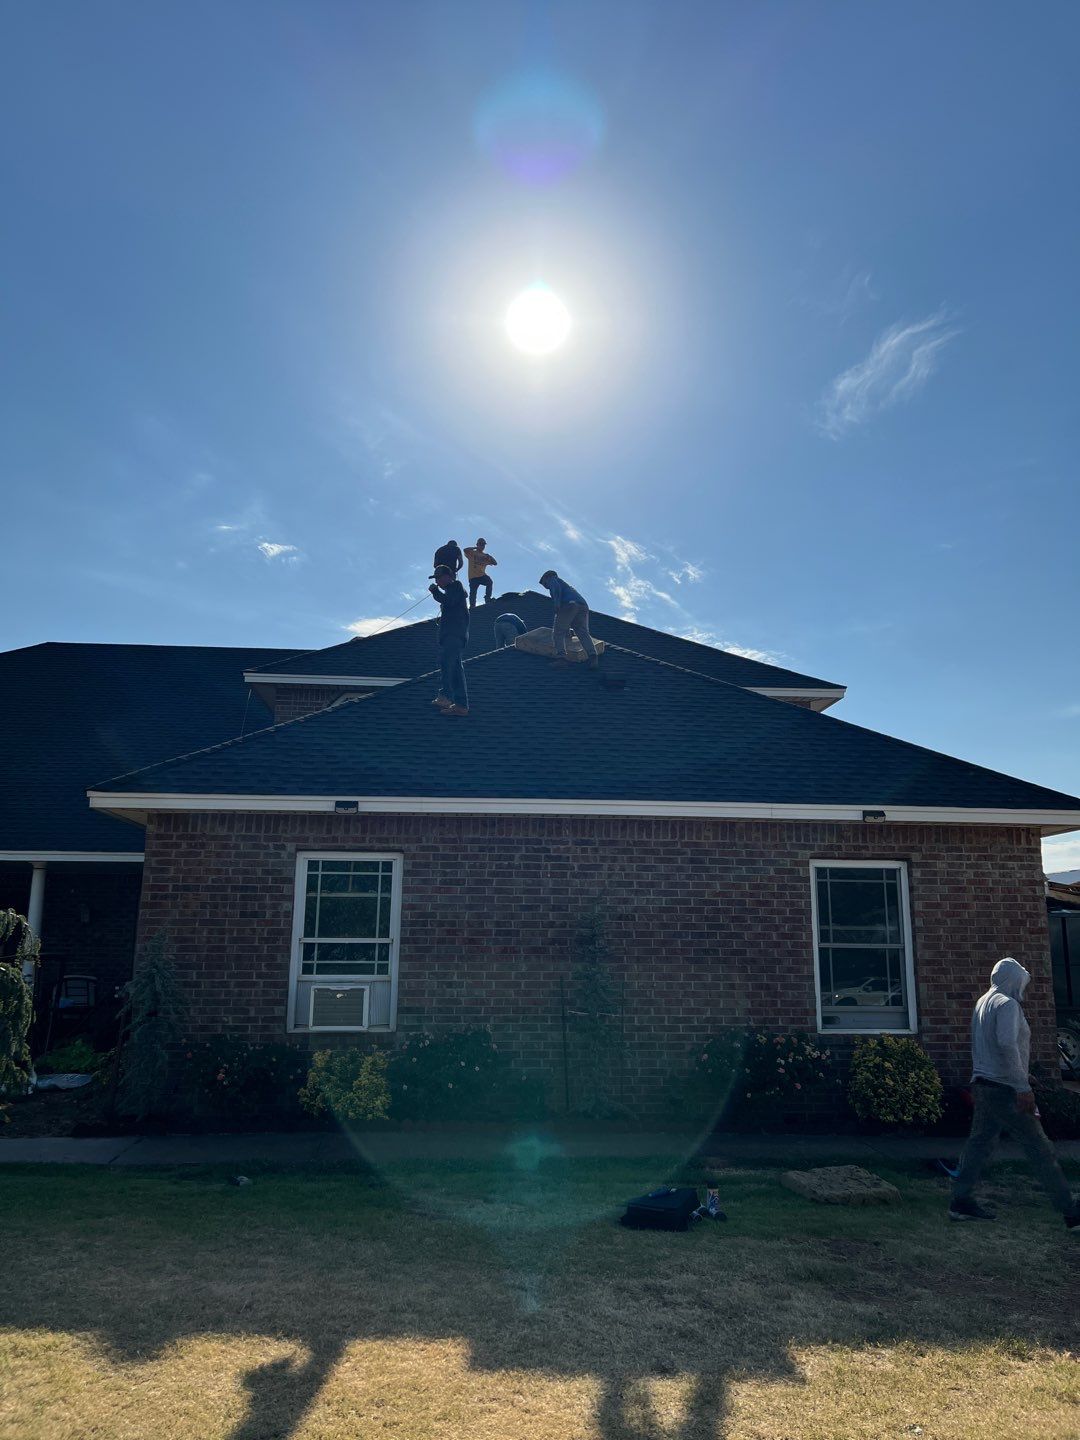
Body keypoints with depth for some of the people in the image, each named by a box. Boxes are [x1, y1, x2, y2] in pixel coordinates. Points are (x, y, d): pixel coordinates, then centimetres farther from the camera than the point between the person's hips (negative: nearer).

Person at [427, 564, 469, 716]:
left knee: (446, 662, -24)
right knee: (455, 669, 8)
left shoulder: (456, 586, -2)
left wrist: (435, 591, -9)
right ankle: (461, 705, 9)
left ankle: (445, 696, -35)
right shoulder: (452, 589, 28)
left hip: (454, 634, -11)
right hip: (451, 634, 11)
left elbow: (448, 601, -19)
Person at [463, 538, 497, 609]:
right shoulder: (472, 553, 7)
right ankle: (472, 606, 10)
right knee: (473, 592, -3)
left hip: (482, 575, 2)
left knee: (489, 581, -27)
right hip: (473, 577, -2)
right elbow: (465, 550, -15)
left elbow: (495, 563, 13)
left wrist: (490, 557, -5)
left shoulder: (485, 556, 18)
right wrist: (475, 548, -10)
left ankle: (487, 598, -18)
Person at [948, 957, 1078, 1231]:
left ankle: (960, 1201, 15)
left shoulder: (983, 1002, 14)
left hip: (982, 1085, 9)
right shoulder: (1007, 1004, -13)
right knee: (1039, 1148, -4)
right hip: (1004, 1090, -9)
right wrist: (1023, 1088, -23)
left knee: (980, 1142, 12)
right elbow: (1007, 1044, -25)